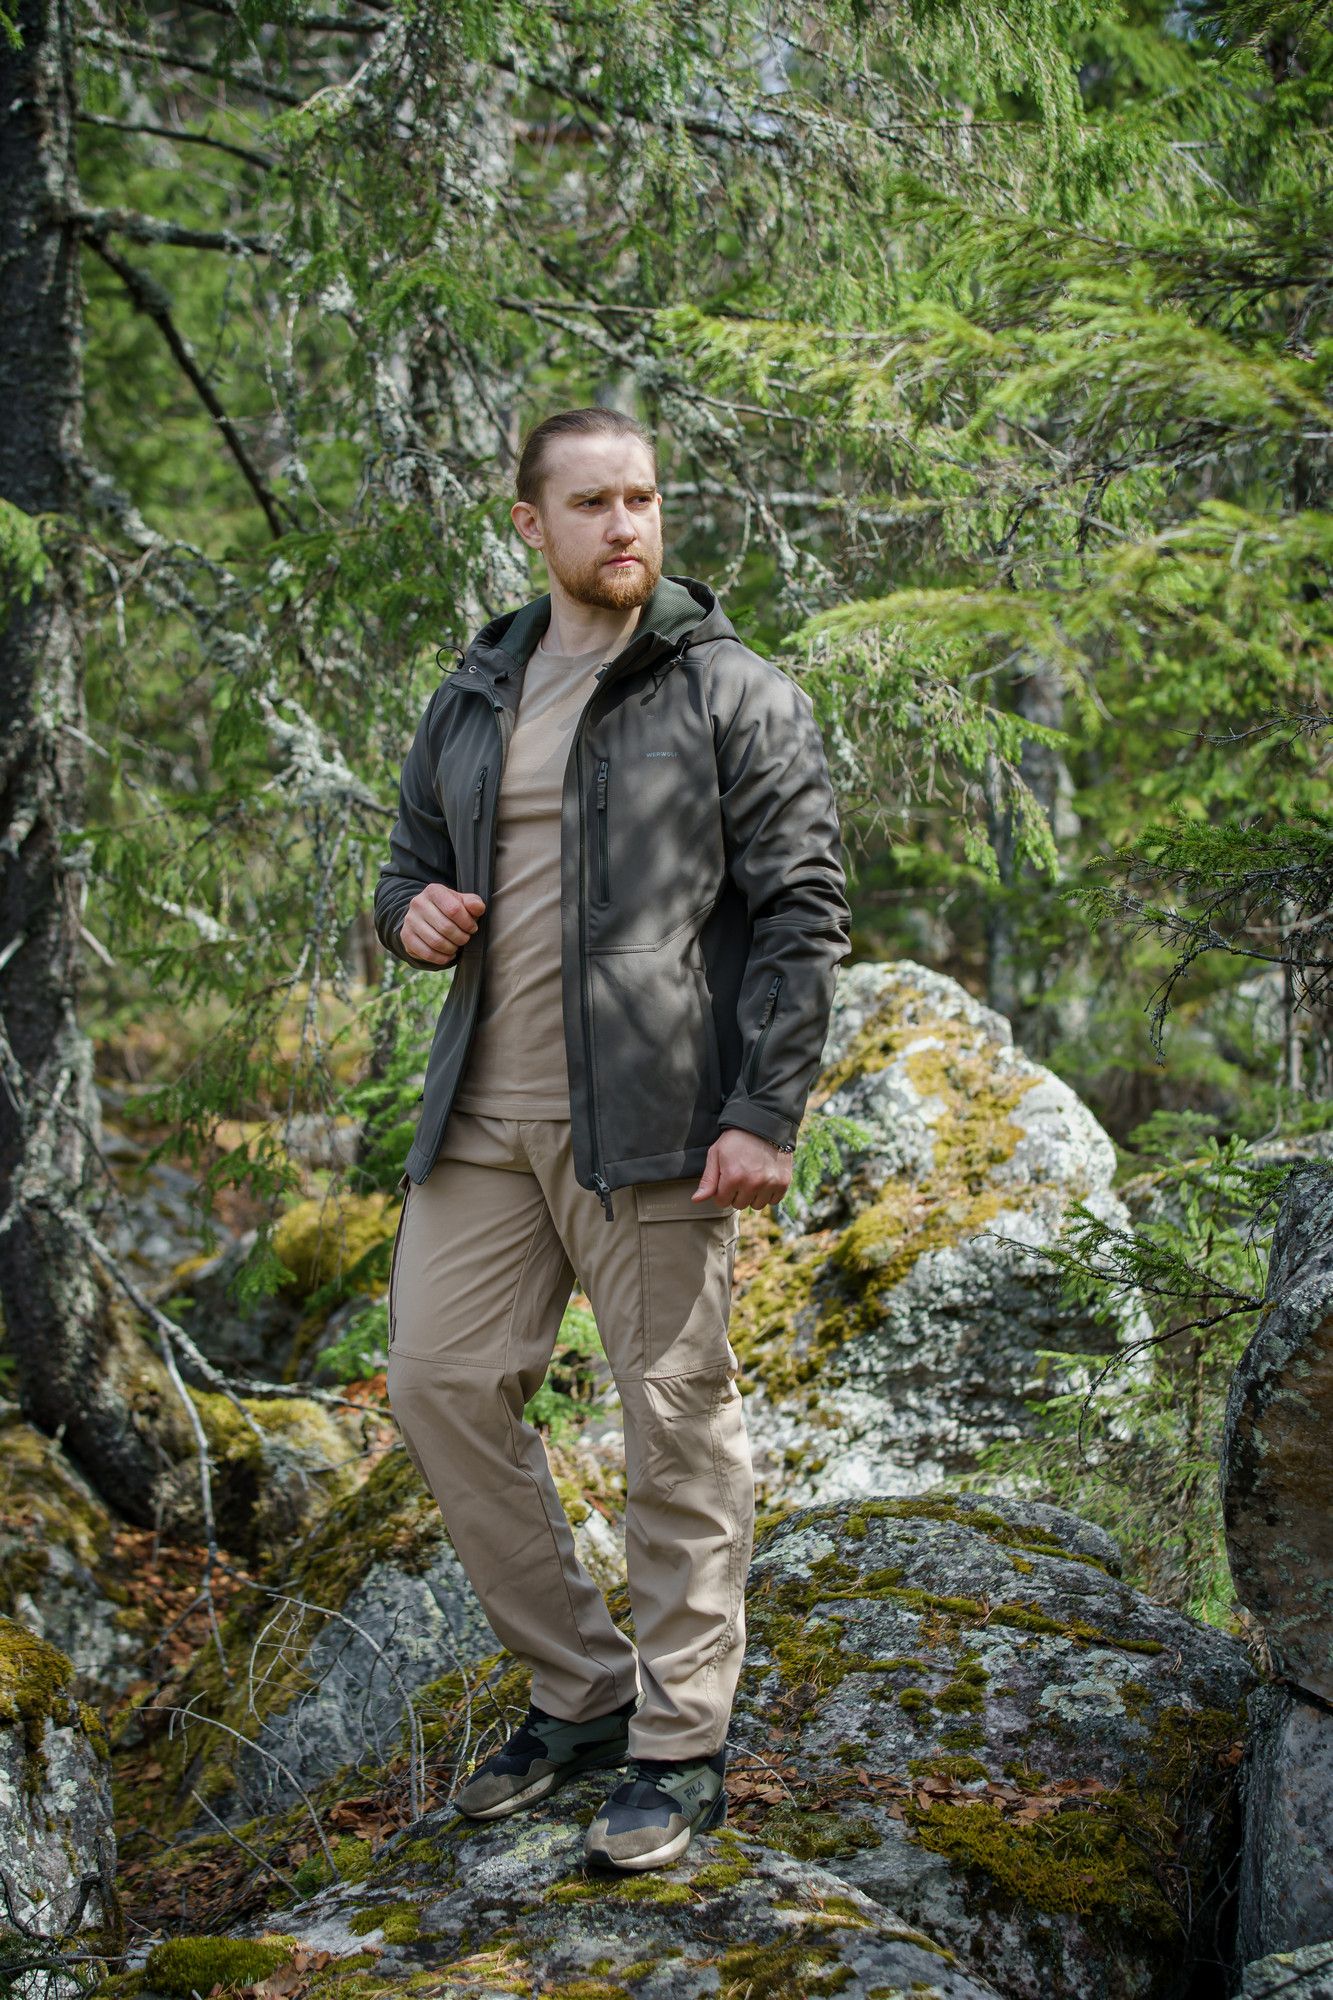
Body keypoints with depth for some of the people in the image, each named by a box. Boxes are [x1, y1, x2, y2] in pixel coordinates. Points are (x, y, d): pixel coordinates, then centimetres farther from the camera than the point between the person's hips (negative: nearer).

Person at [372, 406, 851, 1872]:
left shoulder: (737, 697, -1)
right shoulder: (471, 702, 15)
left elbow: (802, 914, -6)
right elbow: (413, 861, 26)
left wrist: (765, 1112, -15)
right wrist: (410, 914, 0)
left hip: (651, 1118, -6)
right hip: (484, 1119, 6)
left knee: (676, 1418, 0)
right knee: (438, 1383, 5)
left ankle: (679, 1746, 13)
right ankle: (579, 1691, 21)